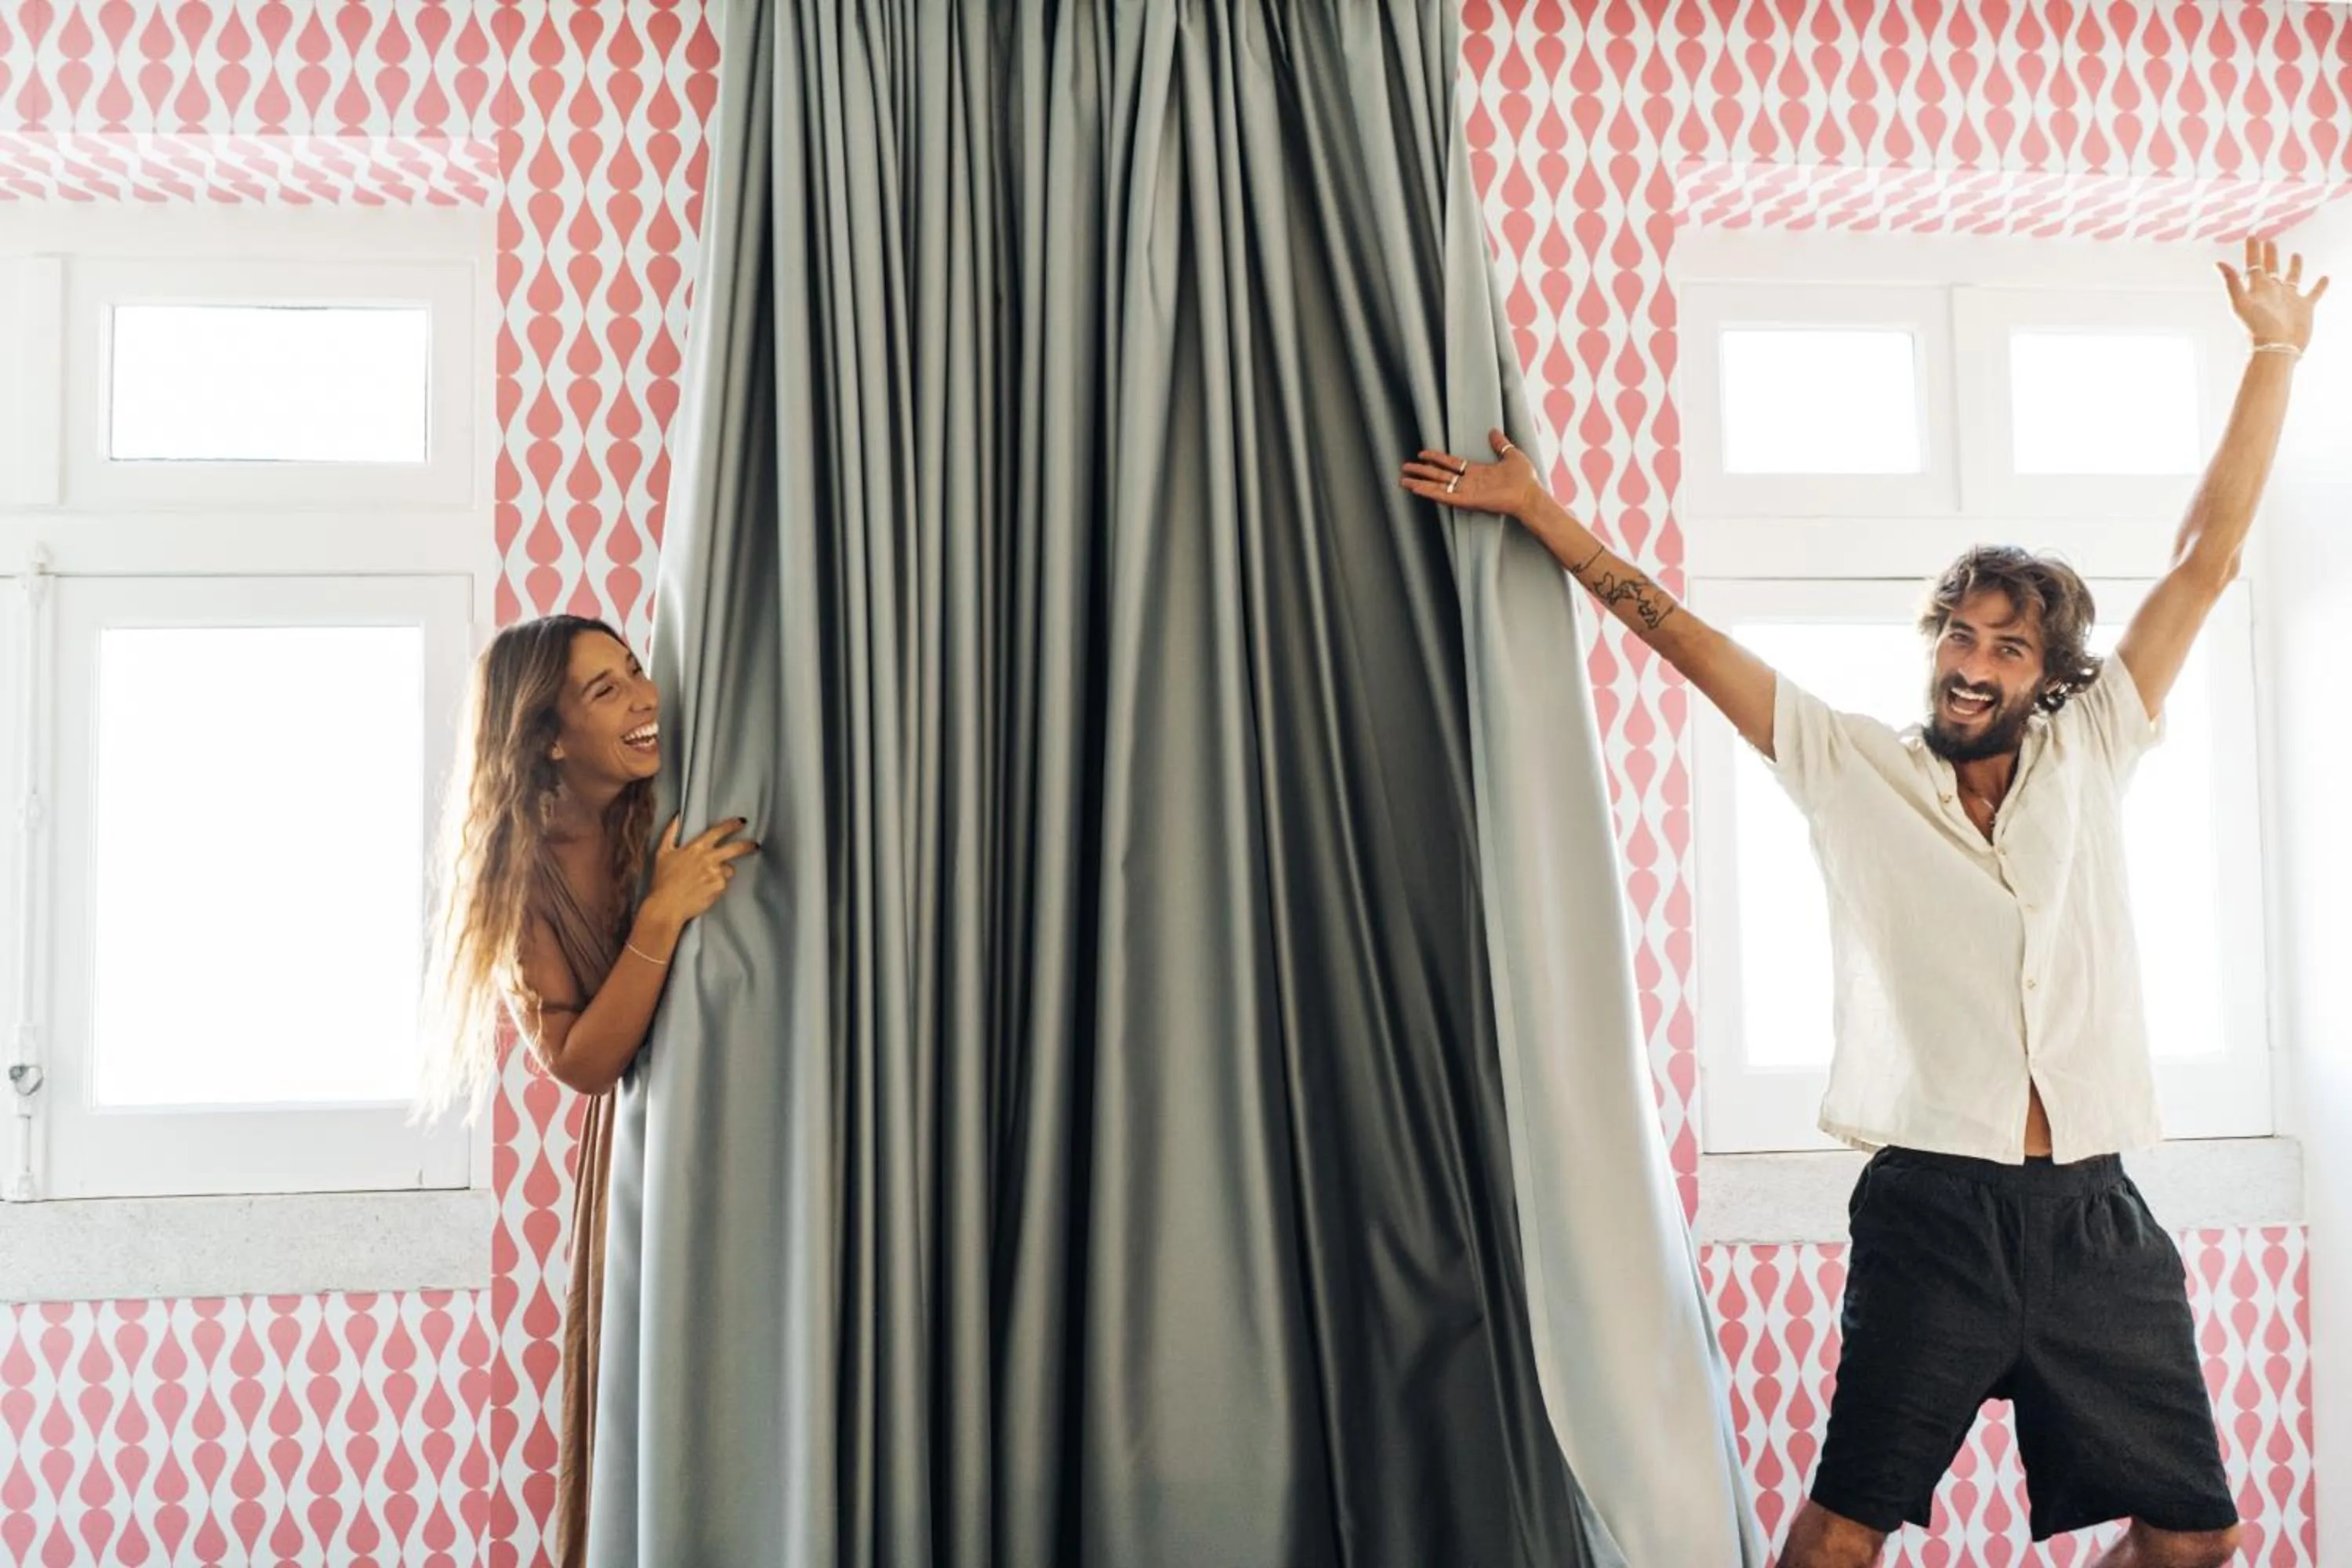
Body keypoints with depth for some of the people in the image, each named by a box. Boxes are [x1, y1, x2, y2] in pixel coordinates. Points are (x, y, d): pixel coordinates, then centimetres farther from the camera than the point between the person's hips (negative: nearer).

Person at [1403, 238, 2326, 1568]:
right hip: (1933, 1208, -3)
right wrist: (1536, 509, -3)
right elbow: (1682, 633, 0)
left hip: (2095, 1213, 4)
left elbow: (2207, 562, 8)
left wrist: (2275, 353, 8)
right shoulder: (1858, 772, 2)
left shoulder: (2087, 762, 8)